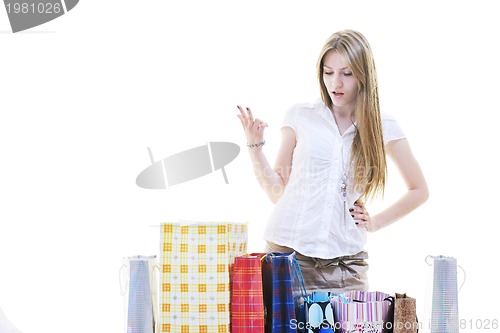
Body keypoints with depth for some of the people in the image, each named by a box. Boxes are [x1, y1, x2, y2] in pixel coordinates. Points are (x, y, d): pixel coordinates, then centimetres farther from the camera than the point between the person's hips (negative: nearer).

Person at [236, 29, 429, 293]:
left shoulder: (383, 128, 6)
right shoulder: (300, 116, 5)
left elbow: (419, 191, 17)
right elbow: (277, 191, 6)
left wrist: (375, 222, 7)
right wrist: (255, 145, -4)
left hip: (345, 262, 0)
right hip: (288, 251, 0)